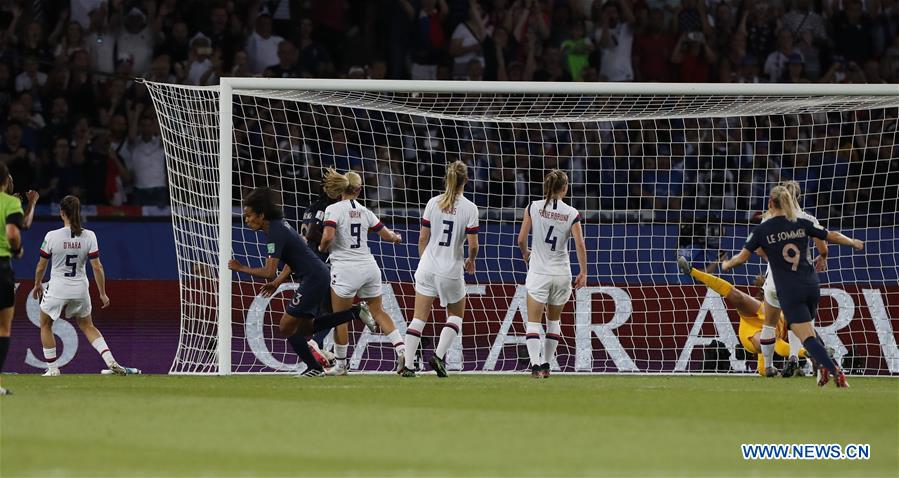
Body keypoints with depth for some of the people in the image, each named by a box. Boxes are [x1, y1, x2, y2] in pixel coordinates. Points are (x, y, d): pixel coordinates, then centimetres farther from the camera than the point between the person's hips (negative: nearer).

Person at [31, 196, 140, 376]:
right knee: (87, 326, 23)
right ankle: (110, 361, 8)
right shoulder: (89, 236, -9)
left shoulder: (52, 236, -14)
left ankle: (52, 368, 18)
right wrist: (103, 294, 3)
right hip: (80, 289, 3)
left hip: (57, 288, -3)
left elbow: (41, 266, -3)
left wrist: (37, 285, 15)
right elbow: (97, 267, -7)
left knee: (45, 325, 21)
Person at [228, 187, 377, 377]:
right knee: (305, 327, 19)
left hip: (314, 279, -10)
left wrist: (241, 268, -11)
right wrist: (277, 283, 13)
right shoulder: (279, 225, 11)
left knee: (286, 328, -2)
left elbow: (269, 272, -23)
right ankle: (355, 313, 17)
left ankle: (314, 368, 6)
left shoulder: (276, 233, -19)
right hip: (318, 275, 10)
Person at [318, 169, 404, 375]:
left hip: (345, 268, -5)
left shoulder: (334, 209, -7)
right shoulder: (364, 211, 8)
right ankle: (401, 349, 3)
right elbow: (386, 234, 15)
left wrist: (321, 249, 2)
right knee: (378, 312, 15)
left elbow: (328, 236, -20)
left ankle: (341, 365, 13)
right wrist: (396, 237, 39)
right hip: (369, 267, 5)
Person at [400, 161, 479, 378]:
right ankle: (439, 355, -2)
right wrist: (471, 261, 12)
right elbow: (473, 244, -9)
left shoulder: (433, 203, -1)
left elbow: (423, 238, 4)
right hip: (451, 270, -3)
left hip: (427, 268, 3)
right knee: (456, 316, 17)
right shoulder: (469, 208, -9)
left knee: (419, 318, 6)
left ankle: (408, 365, -2)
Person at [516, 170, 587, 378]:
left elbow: (521, 238, -5)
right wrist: (583, 273, 2)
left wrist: (525, 253, 17)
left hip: (538, 273, -2)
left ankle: (535, 364, -17)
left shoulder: (534, 207, -6)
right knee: (554, 320, 19)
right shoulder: (571, 213, -4)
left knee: (534, 322, -1)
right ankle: (546, 364, 19)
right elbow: (580, 244, -8)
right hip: (562, 273, 2)